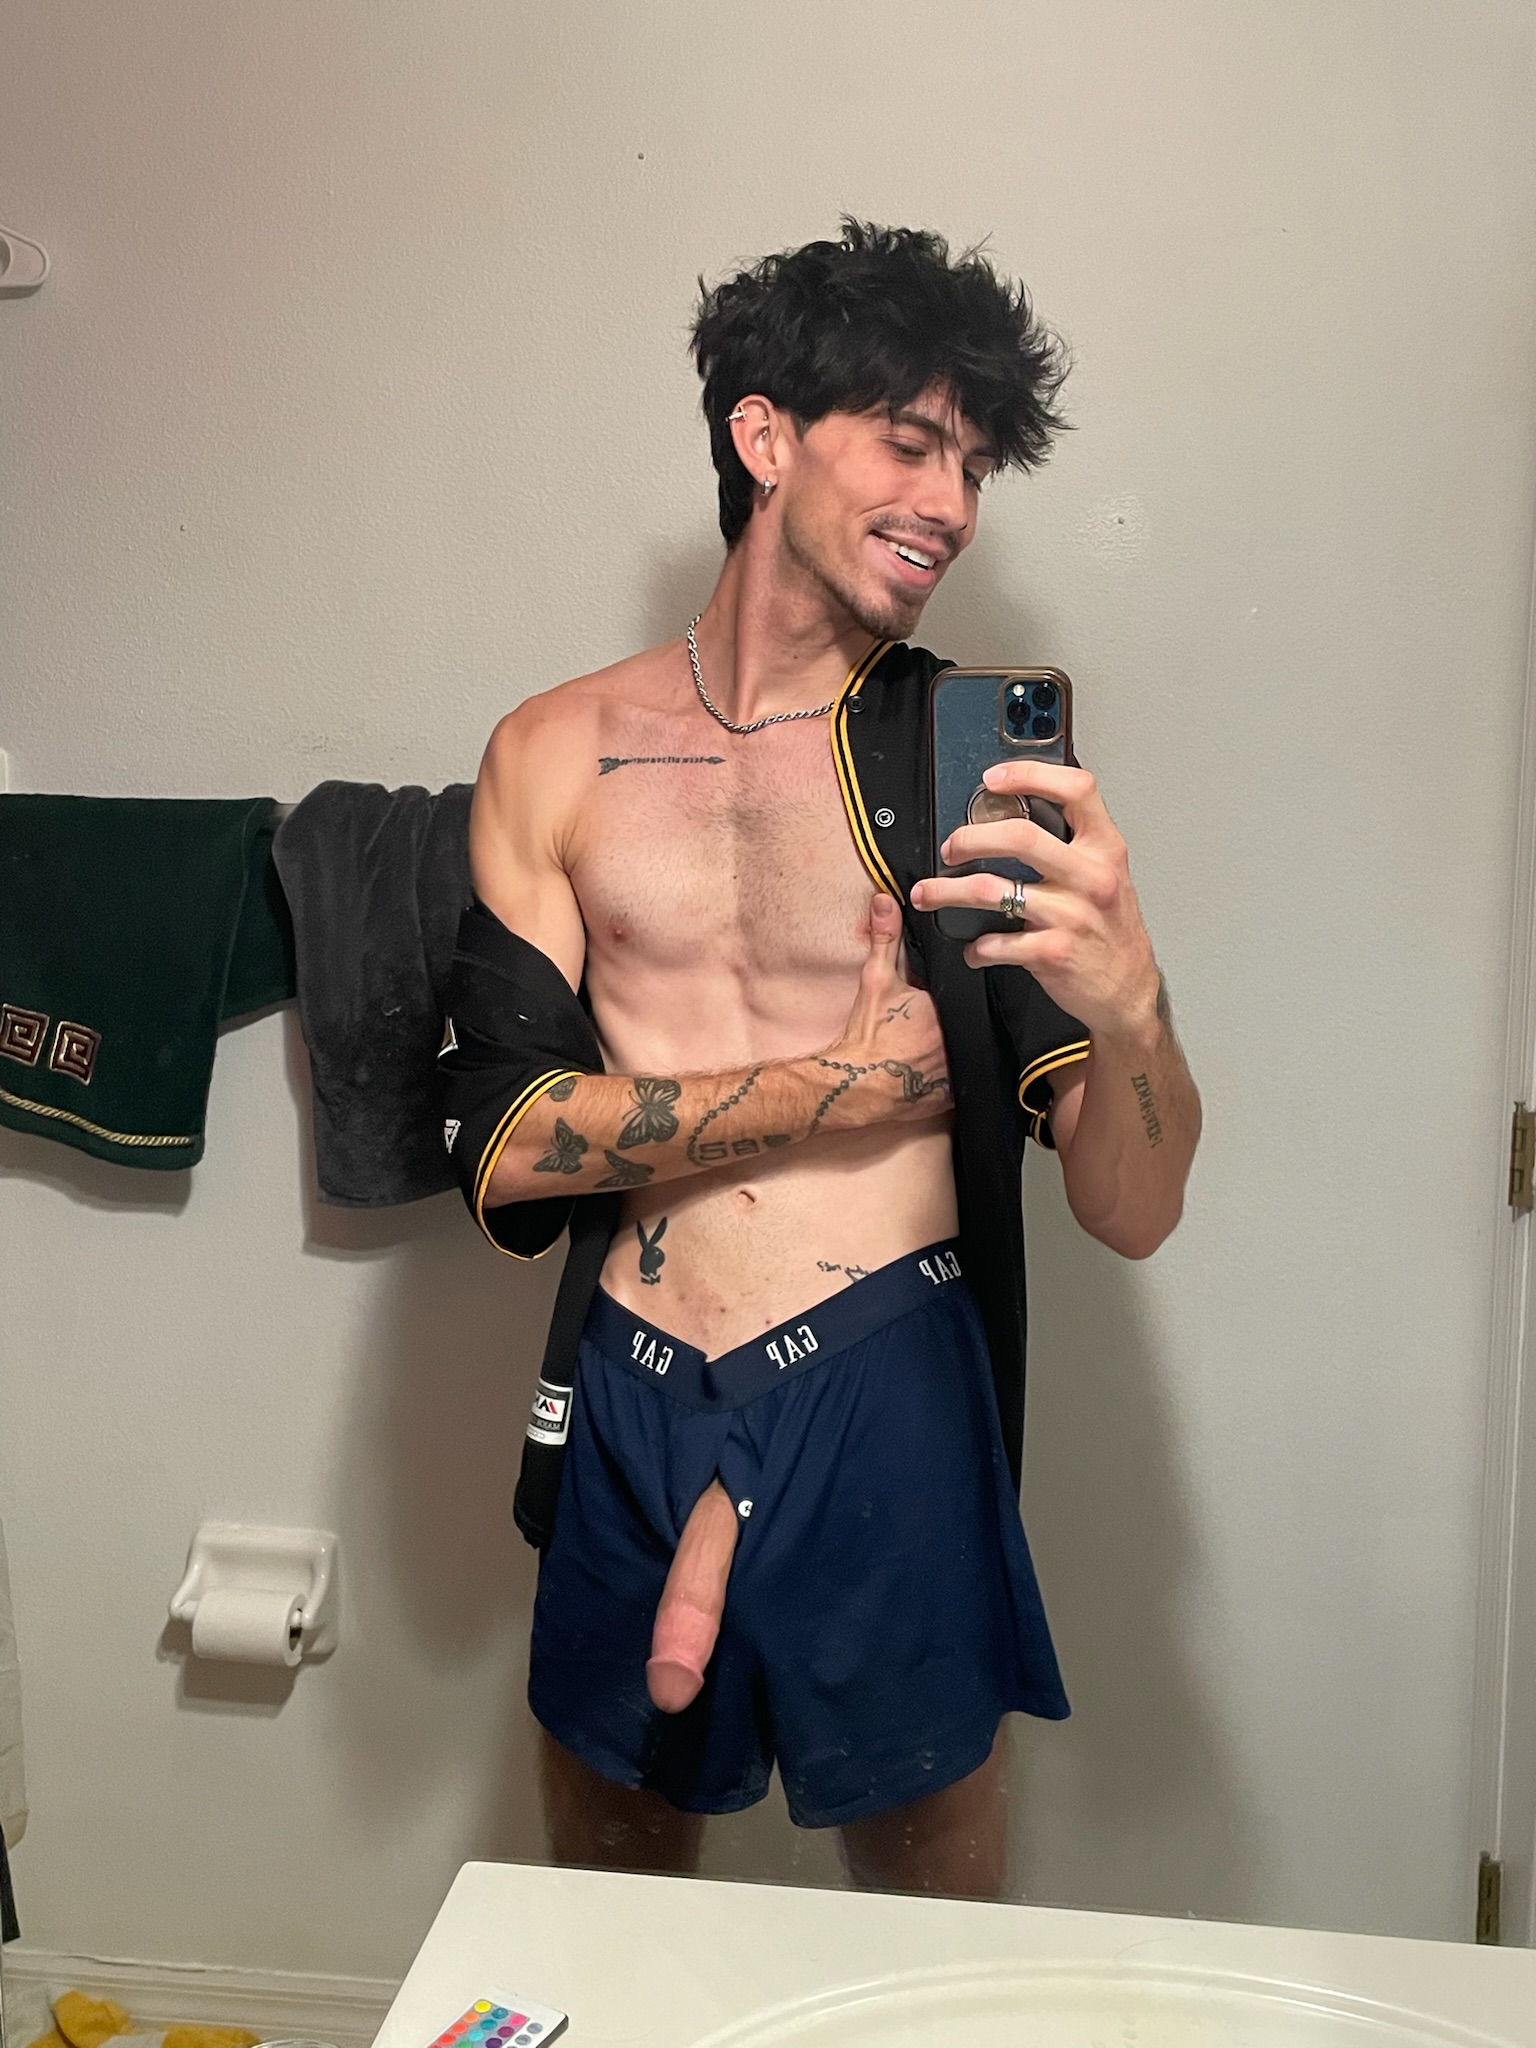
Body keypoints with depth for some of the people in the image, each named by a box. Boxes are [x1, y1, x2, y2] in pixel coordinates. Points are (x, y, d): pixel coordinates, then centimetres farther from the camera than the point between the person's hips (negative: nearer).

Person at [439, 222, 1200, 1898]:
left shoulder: (978, 764, -3)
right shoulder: (559, 754, 1)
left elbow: (1132, 1214, -8)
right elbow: (501, 1143, -6)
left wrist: (1128, 1002, -30)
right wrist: (846, 1085, -11)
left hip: (887, 1398, -1)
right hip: (628, 1401, 2)